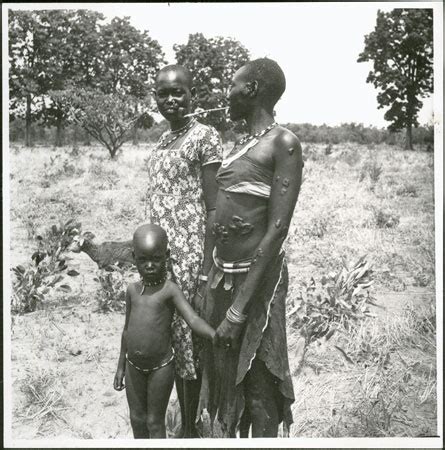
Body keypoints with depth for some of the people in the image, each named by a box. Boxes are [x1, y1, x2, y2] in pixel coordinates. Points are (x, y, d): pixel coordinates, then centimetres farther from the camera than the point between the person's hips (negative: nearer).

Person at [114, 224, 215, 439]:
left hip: (161, 367, -5)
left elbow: (193, 319, -26)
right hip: (134, 366, 5)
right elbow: (127, 329, 12)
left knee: (155, 421, 9)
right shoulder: (132, 290, 3)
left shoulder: (170, 290, -13)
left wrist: (213, 334, -46)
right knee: (137, 418, 18)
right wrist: (121, 366, 16)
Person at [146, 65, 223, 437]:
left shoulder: (205, 137, -9)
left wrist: (205, 278, -18)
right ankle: (185, 424, 30)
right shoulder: (164, 140, 13)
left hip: (189, 258, -7)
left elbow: (213, 211, -14)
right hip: (159, 258, 8)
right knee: (169, 344, 14)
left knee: (188, 344, 3)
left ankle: (190, 429, 21)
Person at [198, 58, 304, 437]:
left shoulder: (283, 144, -14)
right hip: (221, 274, 8)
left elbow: (277, 230, -20)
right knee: (224, 373, 18)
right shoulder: (241, 145, 12)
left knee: (258, 385, 4)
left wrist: (239, 309, -22)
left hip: (257, 278, -8)